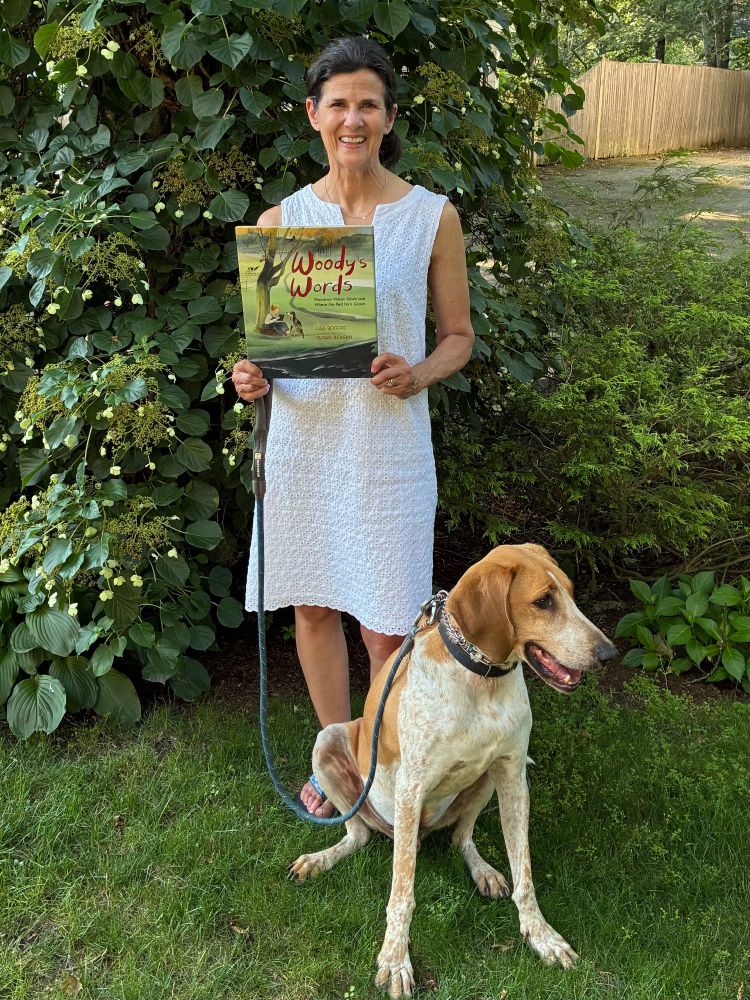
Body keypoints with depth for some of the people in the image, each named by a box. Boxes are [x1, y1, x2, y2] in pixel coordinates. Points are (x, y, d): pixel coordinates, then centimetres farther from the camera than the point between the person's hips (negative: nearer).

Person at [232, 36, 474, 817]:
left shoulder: (432, 217, -3)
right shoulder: (280, 219, 3)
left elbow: (459, 337, 4)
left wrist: (417, 374, -17)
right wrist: (254, 377, -12)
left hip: (388, 445, -2)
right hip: (303, 439, 3)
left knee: (387, 629, 1)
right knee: (314, 606, 14)